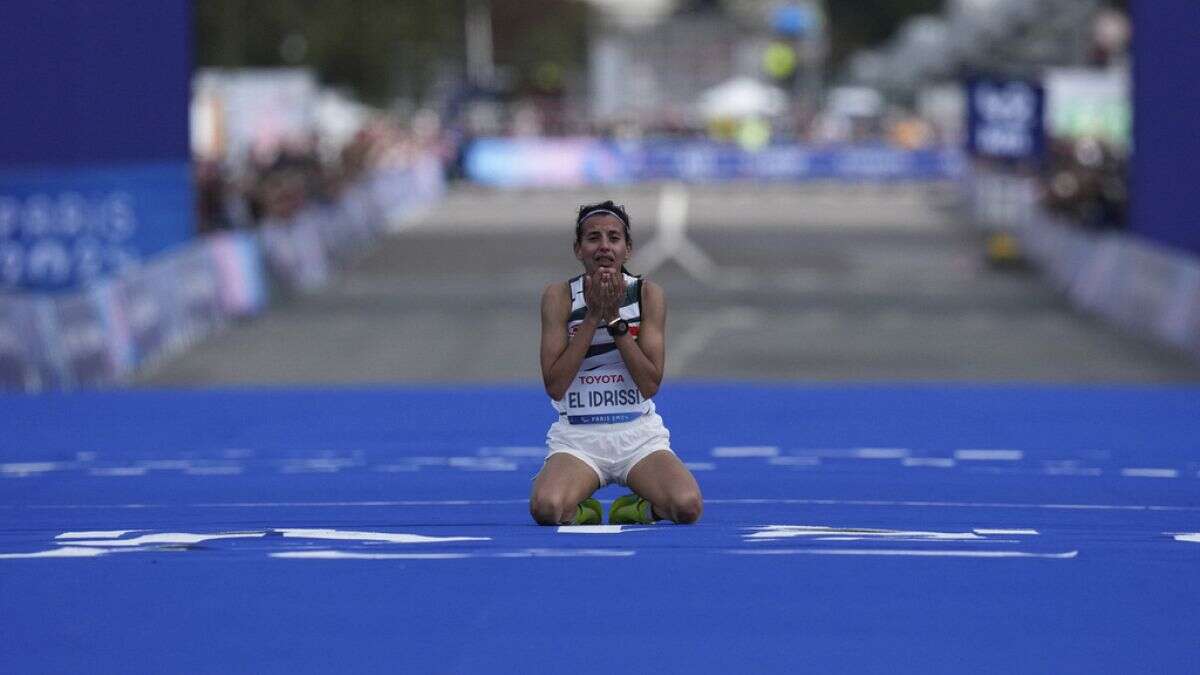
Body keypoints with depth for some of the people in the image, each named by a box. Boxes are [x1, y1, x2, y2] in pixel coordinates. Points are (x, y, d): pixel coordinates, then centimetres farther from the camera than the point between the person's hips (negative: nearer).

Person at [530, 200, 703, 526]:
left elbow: (650, 385, -8)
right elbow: (555, 386, -11)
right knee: (546, 508, -33)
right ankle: (581, 511, 3)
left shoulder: (648, 294, -1)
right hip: (577, 435, -1)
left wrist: (614, 319, -15)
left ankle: (639, 508, 6)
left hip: (639, 433, 1)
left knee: (688, 506, -28)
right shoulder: (559, 296, -2)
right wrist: (592, 317, -15)